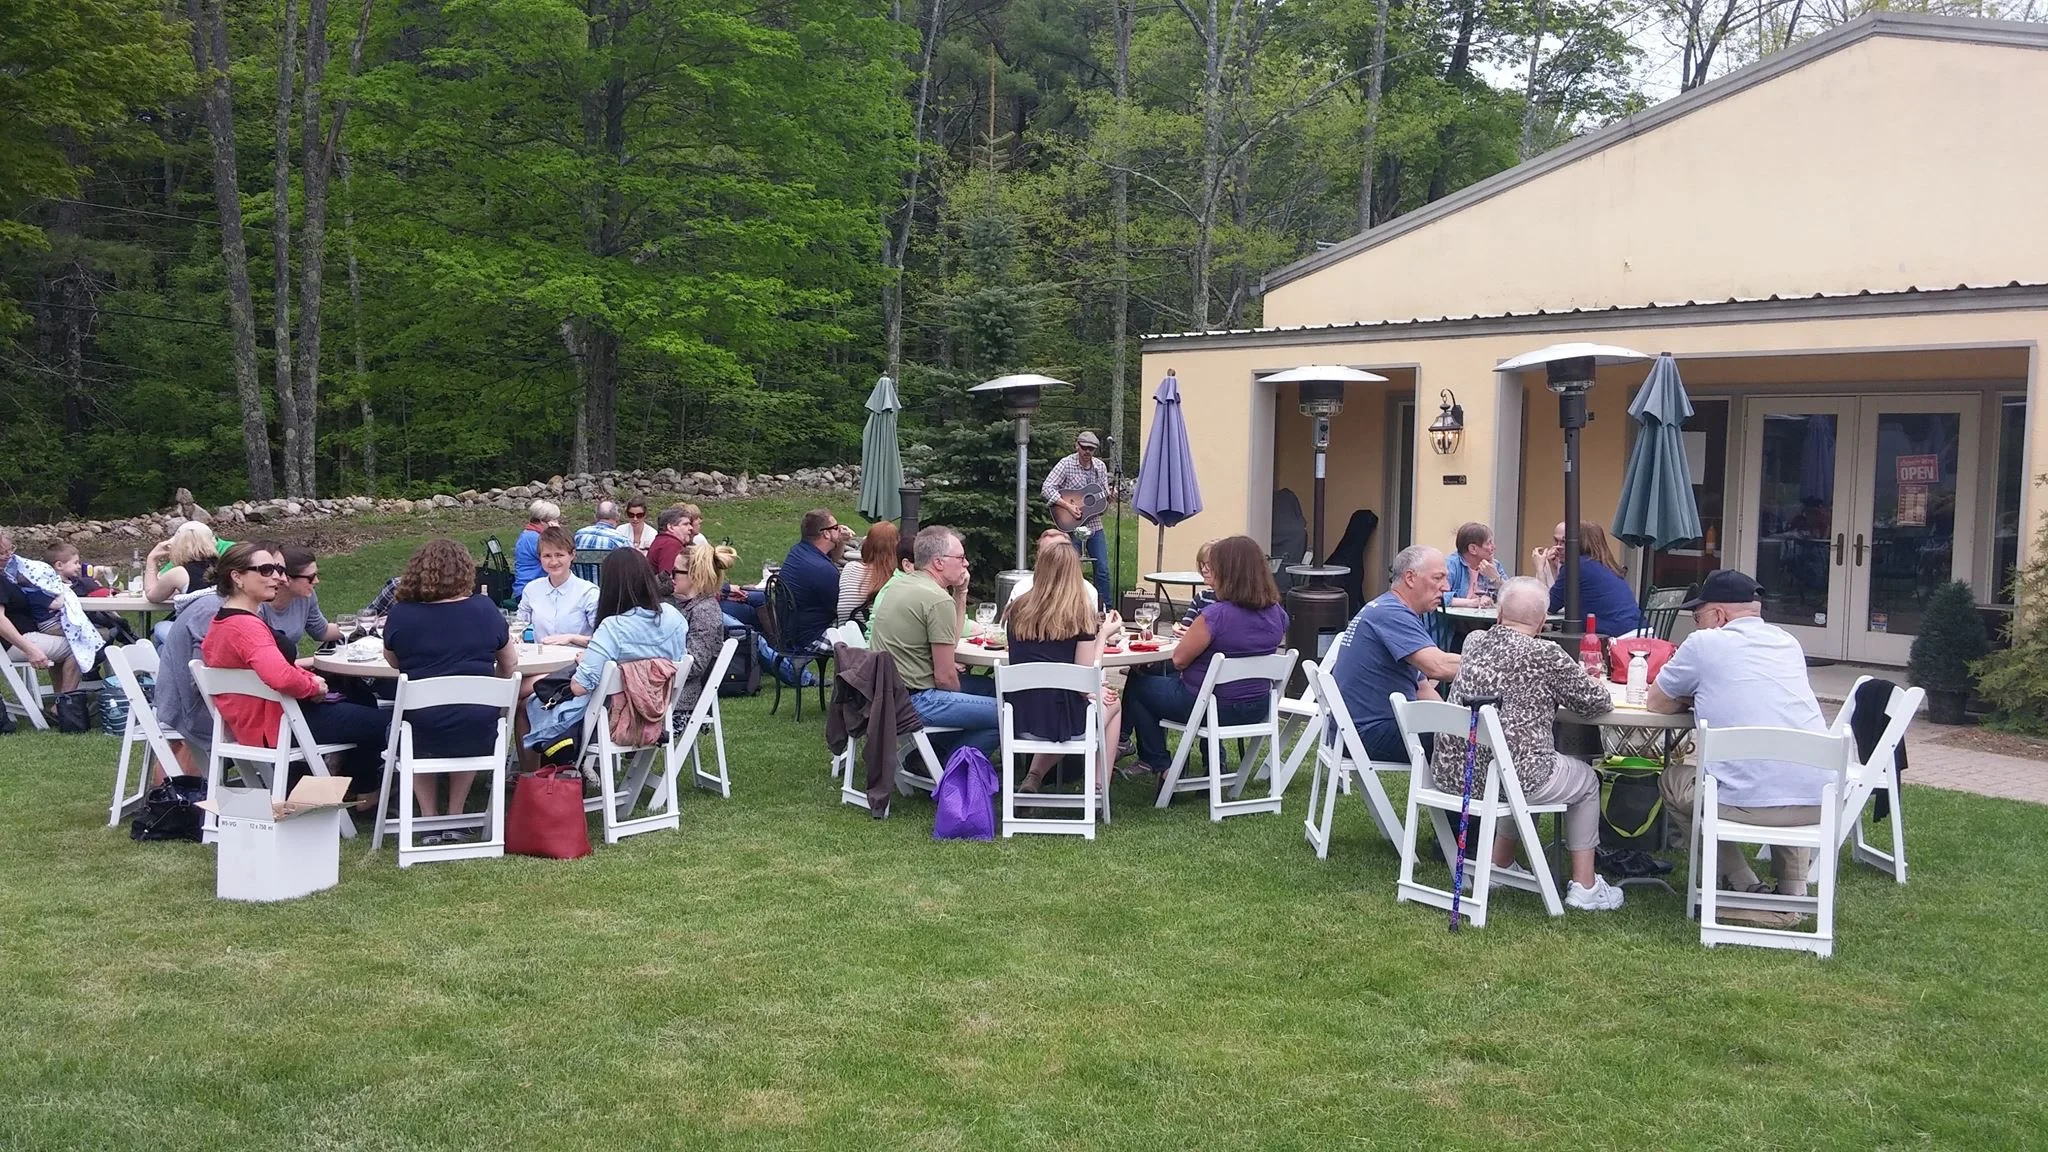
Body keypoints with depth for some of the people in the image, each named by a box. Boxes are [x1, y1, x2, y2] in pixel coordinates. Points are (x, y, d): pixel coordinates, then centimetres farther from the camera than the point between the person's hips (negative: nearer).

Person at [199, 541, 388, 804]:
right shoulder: (246, 626, -28)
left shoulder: (222, 621, 6)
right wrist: (313, 686, -22)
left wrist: (309, 678, 4)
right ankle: (361, 790, 31)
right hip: (274, 728, -11)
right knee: (376, 723, 7)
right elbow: (282, 678, -43)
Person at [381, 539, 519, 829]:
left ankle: (429, 819, 29)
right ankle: (455, 820, 32)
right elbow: (509, 665, 11)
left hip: (423, 733, 0)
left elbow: (392, 661, 14)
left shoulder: (400, 615, -4)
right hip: (478, 735, 1)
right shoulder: (484, 609, -1)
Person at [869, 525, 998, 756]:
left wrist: (960, 594, 11)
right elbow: (944, 677, -16)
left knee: (988, 686, 23)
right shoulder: (939, 600, -19)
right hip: (912, 700, -10)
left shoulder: (901, 583, 11)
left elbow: (949, 642, 19)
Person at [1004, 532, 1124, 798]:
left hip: (1021, 721, 4)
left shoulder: (1019, 607, 2)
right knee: (1113, 702, 30)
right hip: (1064, 721, -4)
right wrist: (1103, 634, 3)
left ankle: (1033, 776, 17)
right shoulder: (1080, 612, -8)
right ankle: (1099, 790, 23)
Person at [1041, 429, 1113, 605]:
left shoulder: (1100, 466, 8)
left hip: (1095, 525, 5)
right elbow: (1046, 489, -16)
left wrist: (1110, 495, -9)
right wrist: (1068, 506, -21)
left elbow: (1106, 495, 15)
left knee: (1103, 570, 4)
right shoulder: (1066, 464, -9)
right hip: (1072, 526, -5)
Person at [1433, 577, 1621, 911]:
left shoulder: (1474, 642, 7)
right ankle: (1584, 886, 25)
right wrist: (1562, 693, 19)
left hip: (1450, 771, 6)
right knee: (1586, 781, 22)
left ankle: (1497, 866, 35)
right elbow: (1599, 702, 0)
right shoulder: (1545, 654, -11)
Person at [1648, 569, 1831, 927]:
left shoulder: (1704, 643, 1)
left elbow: (1657, 703, 13)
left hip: (1750, 803, -6)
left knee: (1673, 779, 24)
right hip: (1817, 802, 6)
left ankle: (1743, 890, 14)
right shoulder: (1787, 642, 17)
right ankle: (1794, 890, 29)